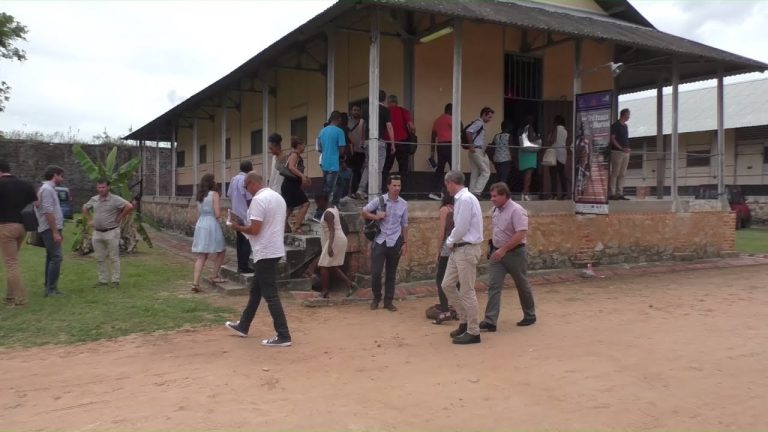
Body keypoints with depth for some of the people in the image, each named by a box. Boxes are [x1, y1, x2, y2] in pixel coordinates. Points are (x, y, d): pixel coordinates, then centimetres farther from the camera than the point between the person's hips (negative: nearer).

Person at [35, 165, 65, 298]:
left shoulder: (49, 189, 17)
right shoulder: (47, 189, -13)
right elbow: (48, 212, -20)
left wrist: (59, 231, 21)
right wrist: (55, 232, -22)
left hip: (51, 229, 11)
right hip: (50, 229, -11)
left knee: (51, 258, 12)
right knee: (56, 257, -12)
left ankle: (49, 288, 16)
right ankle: (51, 289, -10)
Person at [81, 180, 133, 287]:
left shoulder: (115, 199, -11)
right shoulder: (94, 199, 8)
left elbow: (129, 206, -21)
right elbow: (85, 208, 26)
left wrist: (120, 218, -13)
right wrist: (89, 220, 15)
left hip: (111, 232, -6)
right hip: (97, 233, 6)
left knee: (113, 258, 1)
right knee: (100, 258, 11)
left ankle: (115, 280, 7)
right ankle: (103, 279, 20)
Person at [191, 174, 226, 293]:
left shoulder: (200, 195, 12)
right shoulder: (214, 194, -7)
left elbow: (199, 211, 17)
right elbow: (217, 214, -12)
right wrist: (220, 211, 8)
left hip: (200, 224, 6)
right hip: (212, 224, -6)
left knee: (201, 256, 6)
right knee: (221, 251, 15)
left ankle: (195, 282, -2)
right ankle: (215, 276, 19)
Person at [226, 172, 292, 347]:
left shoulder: (258, 199, -17)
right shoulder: (278, 197, 12)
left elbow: (254, 229, -21)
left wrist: (238, 227, -3)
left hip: (265, 252, -10)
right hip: (275, 250, 10)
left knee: (270, 295, -5)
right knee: (256, 289, 20)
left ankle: (283, 336, -3)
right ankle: (243, 326, 33)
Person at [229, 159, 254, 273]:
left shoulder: (233, 179, 9)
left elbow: (230, 196, 14)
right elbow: (249, 200, -16)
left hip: (236, 214, 8)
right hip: (245, 215, -8)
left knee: (239, 240, 12)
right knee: (246, 241, -2)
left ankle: (240, 265, 17)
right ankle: (244, 266, -1)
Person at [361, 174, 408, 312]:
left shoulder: (403, 204, 3)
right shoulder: (379, 200, -4)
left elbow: (404, 225, 9)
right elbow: (364, 212, 3)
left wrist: (405, 243, 6)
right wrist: (375, 216, -15)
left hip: (395, 242, 2)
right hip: (380, 241, -2)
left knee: (391, 274, 8)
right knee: (375, 272, -3)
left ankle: (388, 301, 19)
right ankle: (376, 298, 19)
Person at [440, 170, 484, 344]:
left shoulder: (465, 199, -18)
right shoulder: (461, 199, 11)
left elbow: (461, 228, -19)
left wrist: (449, 241, -4)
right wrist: (452, 242, 6)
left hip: (467, 250, -10)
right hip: (458, 249, 10)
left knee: (467, 291, -2)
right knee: (447, 285, 14)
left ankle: (473, 332, 10)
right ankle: (465, 321, 25)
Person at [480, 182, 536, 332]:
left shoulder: (516, 210, -18)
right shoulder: (495, 210, 5)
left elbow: (521, 234, -26)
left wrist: (503, 249, -27)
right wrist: (493, 246, 14)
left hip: (514, 253, -6)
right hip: (497, 253, 6)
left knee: (522, 285, 11)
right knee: (494, 286, -5)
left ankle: (530, 316, 31)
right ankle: (490, 321, -8)